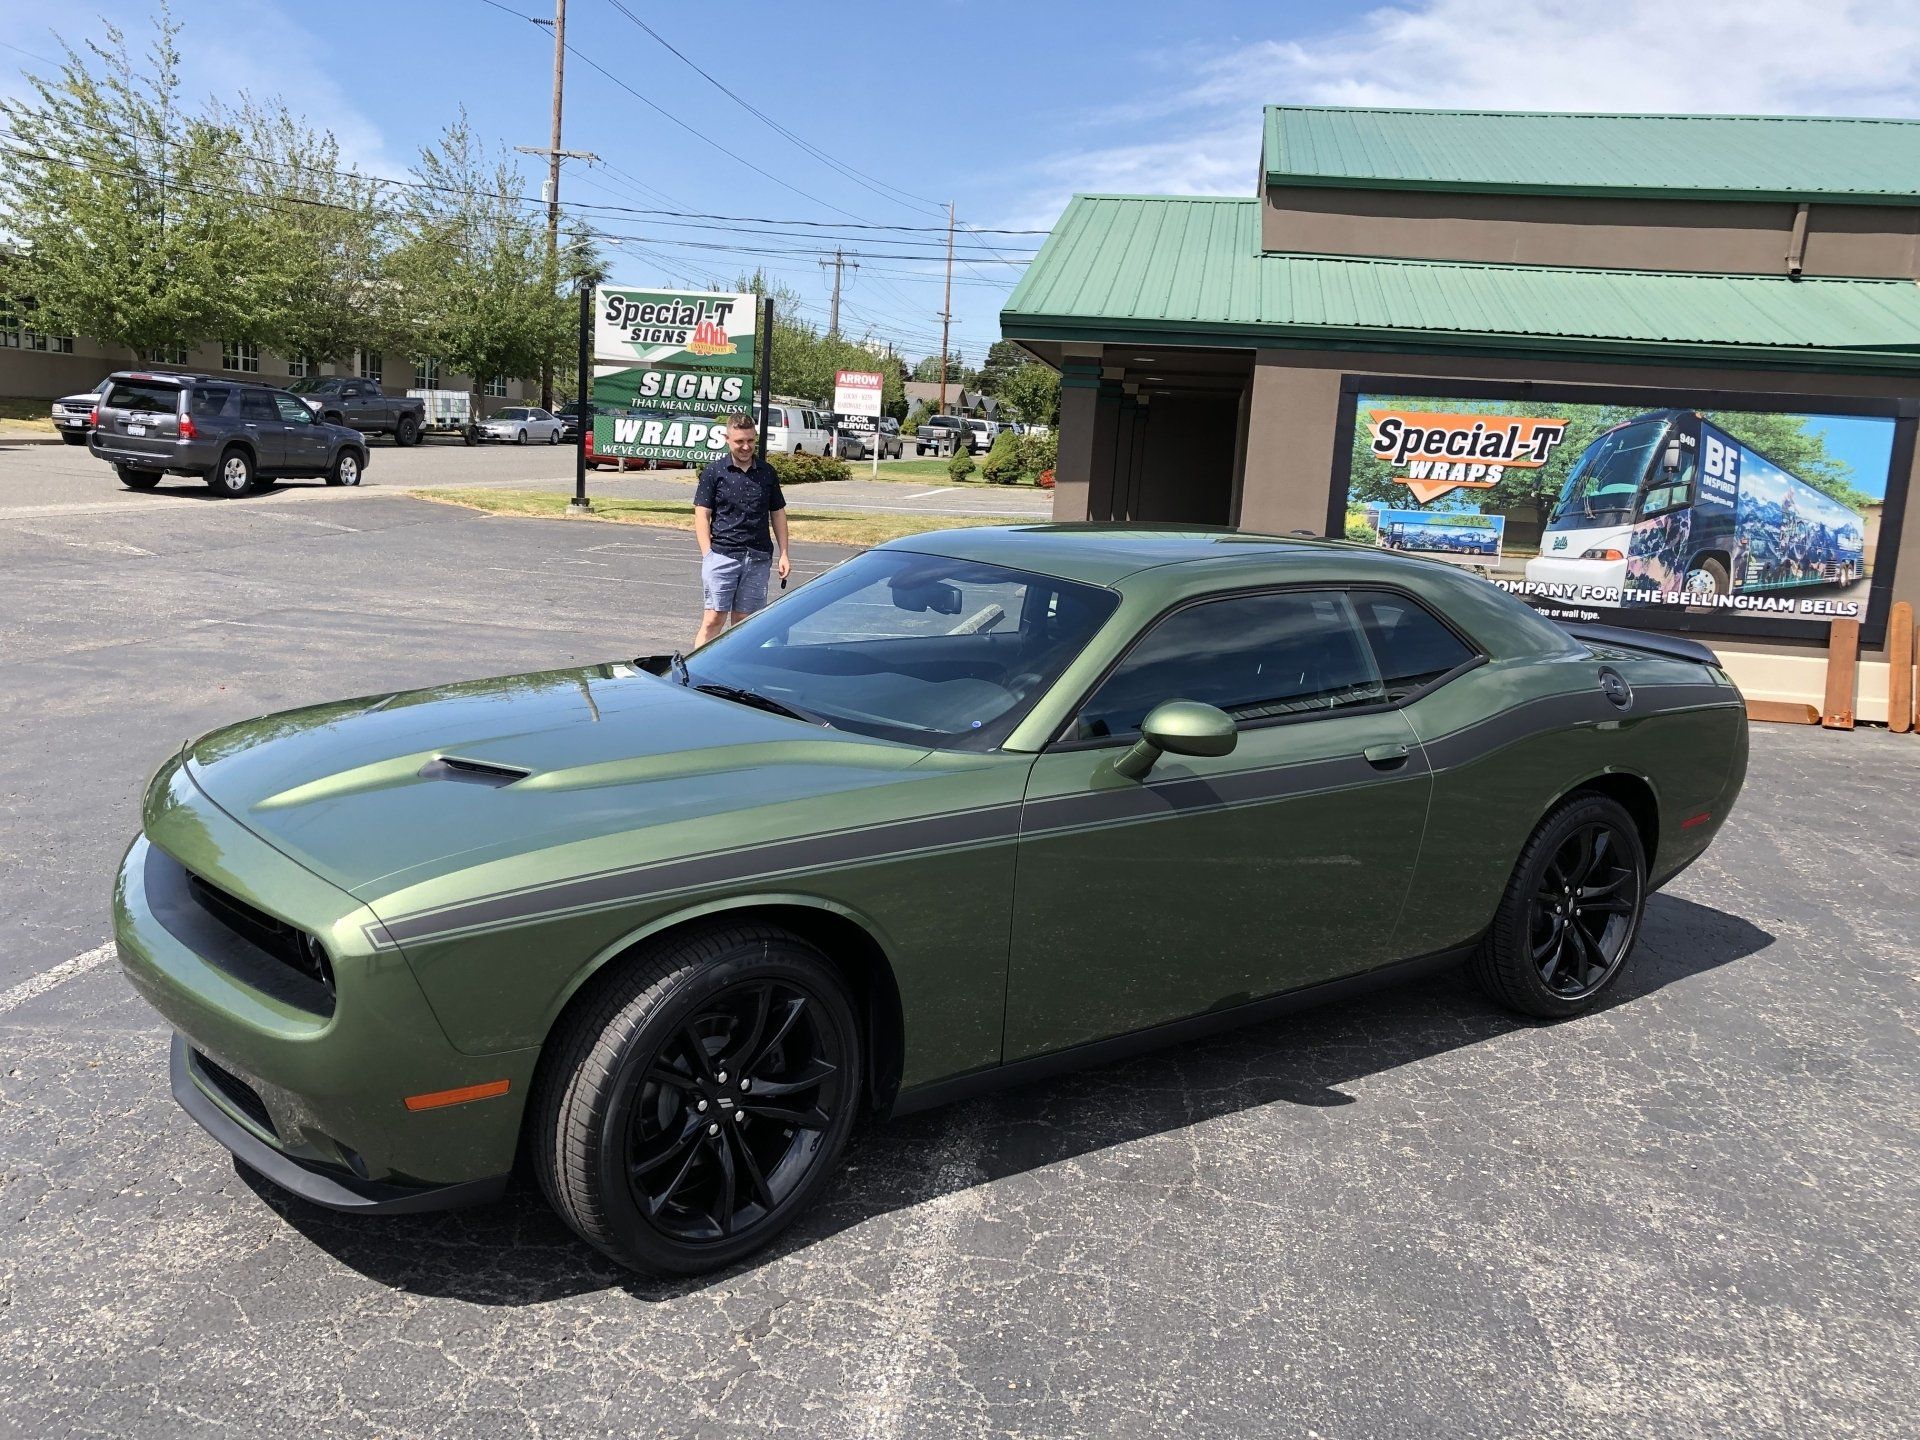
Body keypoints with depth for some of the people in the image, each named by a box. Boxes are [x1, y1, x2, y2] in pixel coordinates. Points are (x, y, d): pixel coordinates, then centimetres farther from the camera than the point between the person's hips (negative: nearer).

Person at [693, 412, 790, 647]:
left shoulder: (767, 473, 12)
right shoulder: (714, 472, 2)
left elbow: (778, 513, 16)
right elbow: (702, 515, 0)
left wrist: (784, 554, 9)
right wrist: (707, 554, -9)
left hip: (758, 558, 3)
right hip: (722, 555, -3)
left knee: (743, 621, 6)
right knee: (714, 619, -6)